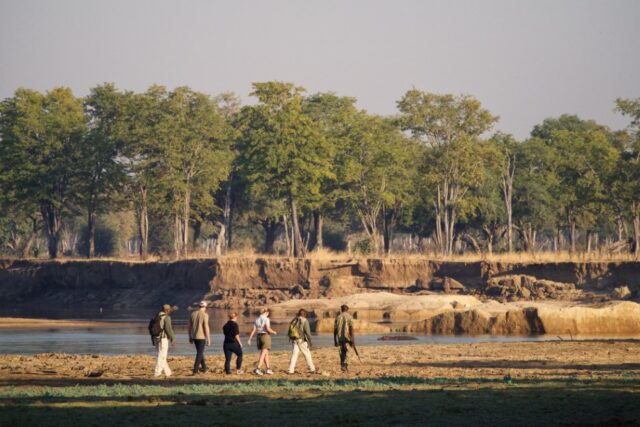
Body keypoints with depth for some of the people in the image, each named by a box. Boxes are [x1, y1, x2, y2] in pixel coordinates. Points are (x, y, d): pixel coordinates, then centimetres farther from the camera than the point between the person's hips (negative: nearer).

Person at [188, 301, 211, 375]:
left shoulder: (193, 314, 7)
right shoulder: (205, 315, -12)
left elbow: (189, 326, 10)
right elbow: (206, 327, -17)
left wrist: (190, 337, 18)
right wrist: (208, 339, -12)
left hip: (194, 336, 6)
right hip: (201, 337, -6)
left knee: (200, 352, 19)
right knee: (200, 353, -1)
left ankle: (204, 367, 28)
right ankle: (195, 370, -6)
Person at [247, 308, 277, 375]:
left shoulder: (257, 320, 8)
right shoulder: (266, 319, -10)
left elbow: (254, 330, 3)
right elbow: (268, 329, -19)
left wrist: (249, 339, 2)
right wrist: (273, 332, 0)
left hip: (259, 337, 6)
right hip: (266, 336, -6)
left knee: (266, 354, 17)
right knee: (263, 354, -9)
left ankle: (268, 369, 21)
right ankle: (257, 369, -20)